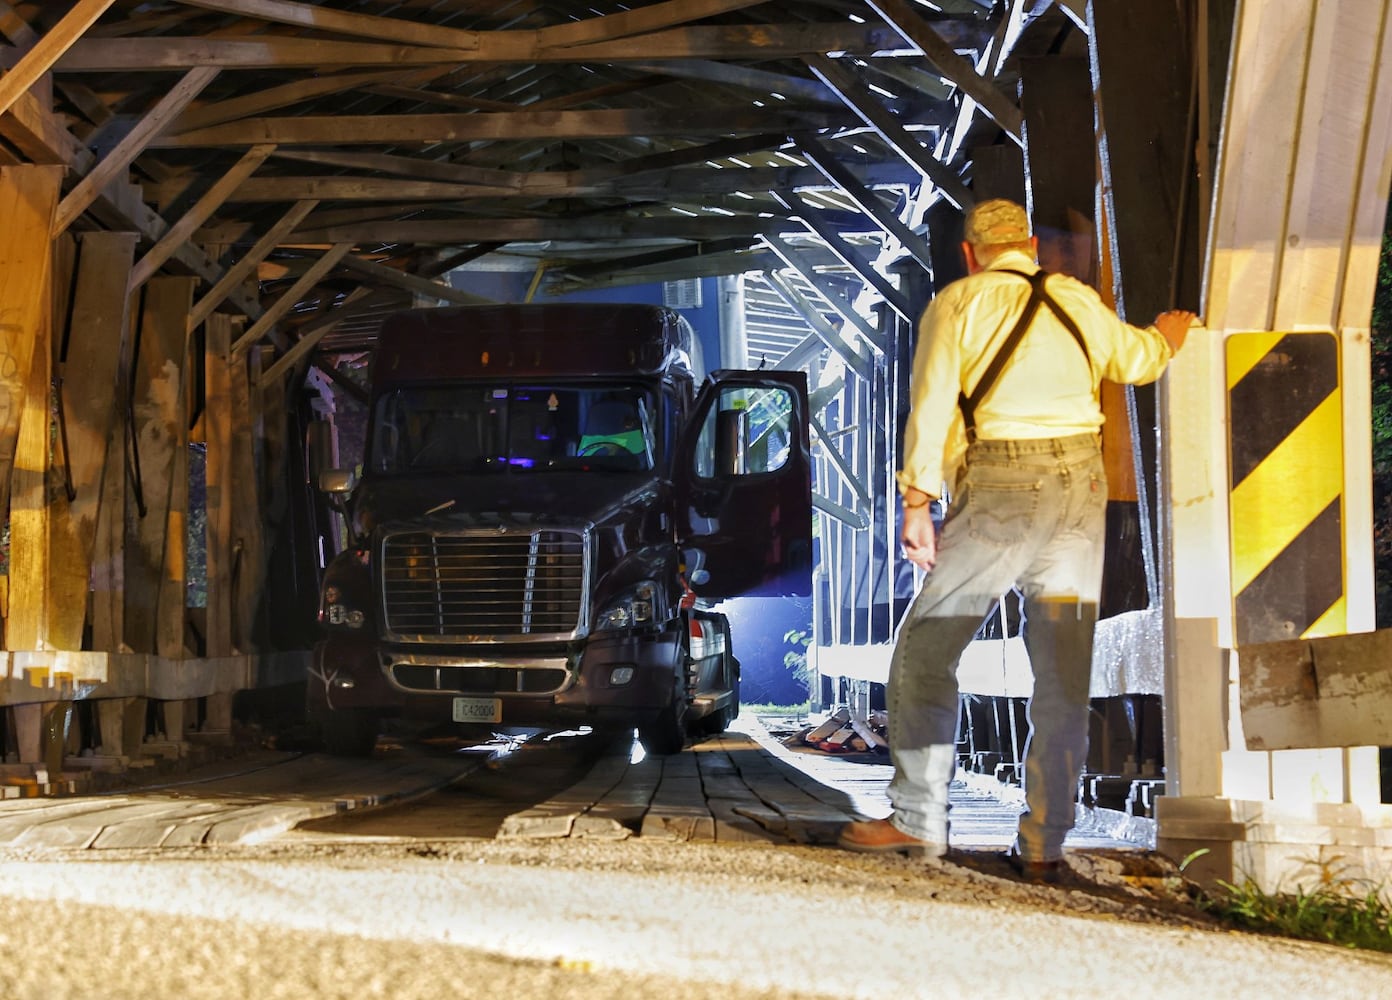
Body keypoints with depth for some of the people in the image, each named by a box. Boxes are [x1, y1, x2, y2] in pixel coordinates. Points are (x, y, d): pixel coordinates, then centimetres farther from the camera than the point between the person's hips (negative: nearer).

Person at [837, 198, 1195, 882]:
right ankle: (1044, 846, 5)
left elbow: (931, 406, -7)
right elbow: (1141, 359, 34)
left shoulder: (956, 304, 4)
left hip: (998, 492, -4)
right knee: (1063, 674, 5)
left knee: (925, 650, 5)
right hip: (1081, 490, 4)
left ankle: (918, 819, 2)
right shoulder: (1077, 302, 16)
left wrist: (917, 502, -8)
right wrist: (1170, 332, 56)